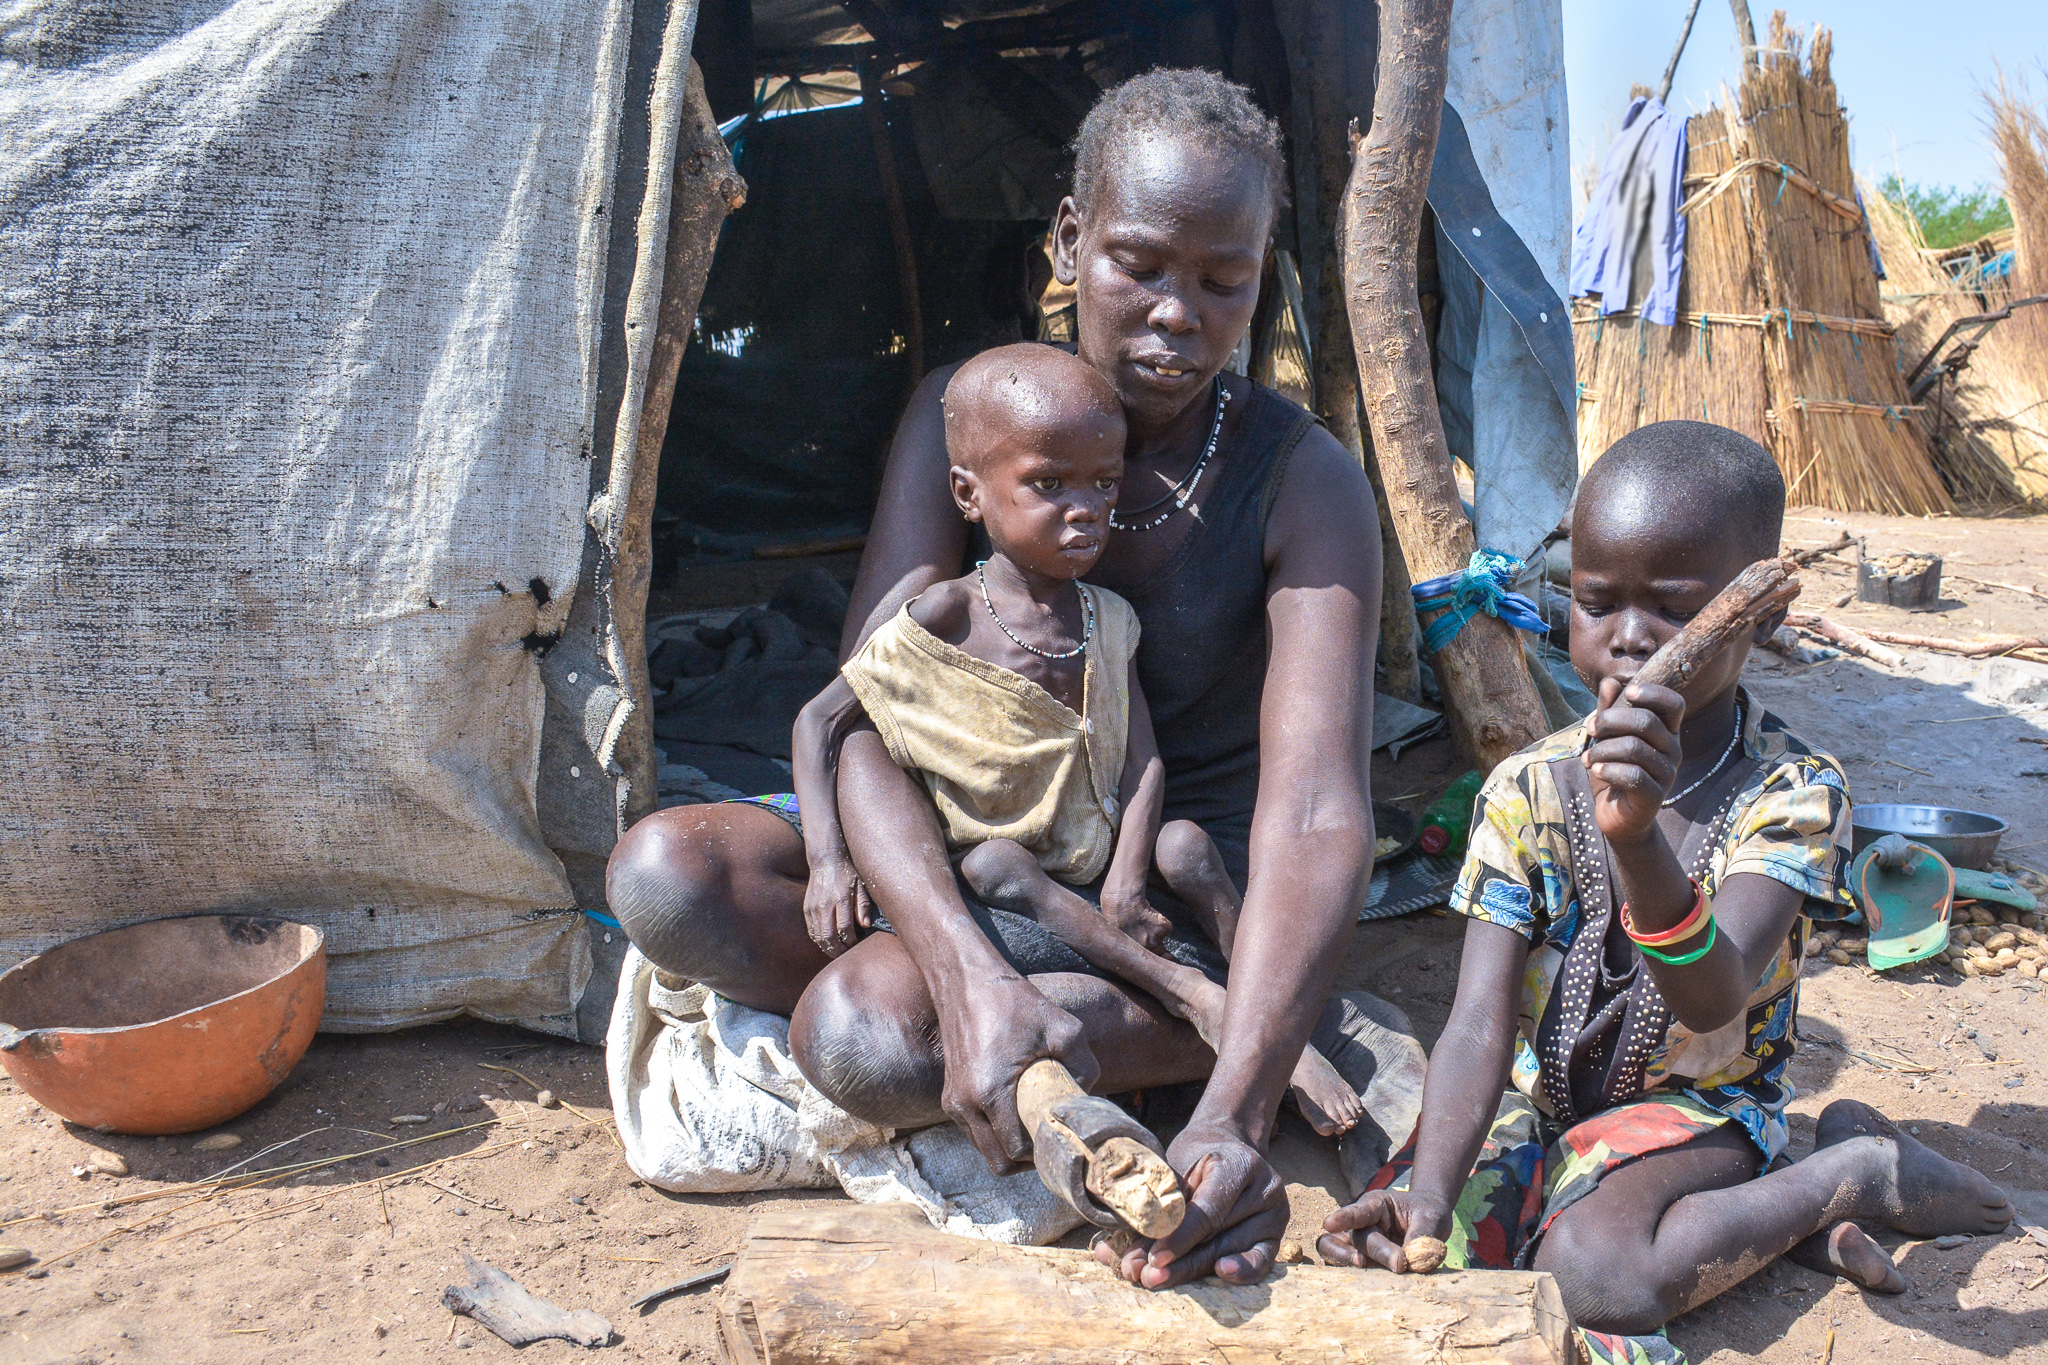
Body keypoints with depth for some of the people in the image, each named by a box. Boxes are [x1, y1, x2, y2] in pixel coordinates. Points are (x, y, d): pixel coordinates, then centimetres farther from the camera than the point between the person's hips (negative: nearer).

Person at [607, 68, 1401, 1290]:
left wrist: (1238, 1115, -45)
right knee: (663, 875, -20)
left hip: (1186, 886, -5)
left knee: (866, 1027, -31)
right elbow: (863, 714, -20)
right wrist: (972, 975, -39)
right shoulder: (967, 418, -10)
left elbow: (1315, 816, -29)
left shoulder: (1304, 484, -18)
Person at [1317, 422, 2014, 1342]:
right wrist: (1429, 1191, -32)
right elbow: (1480, 1023, -15)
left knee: (1592, 1270, -32)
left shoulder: (1793, 792, -17)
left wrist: (1638, 836, -51)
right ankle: (1764, 1212, -7)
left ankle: (1852, 1168, -5)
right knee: (1396, 1251, -20)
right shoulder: (1525, 791, -10)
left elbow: (1712, 1002, -32)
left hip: (1697, 1105, -4)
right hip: (1541, 1094, 5)